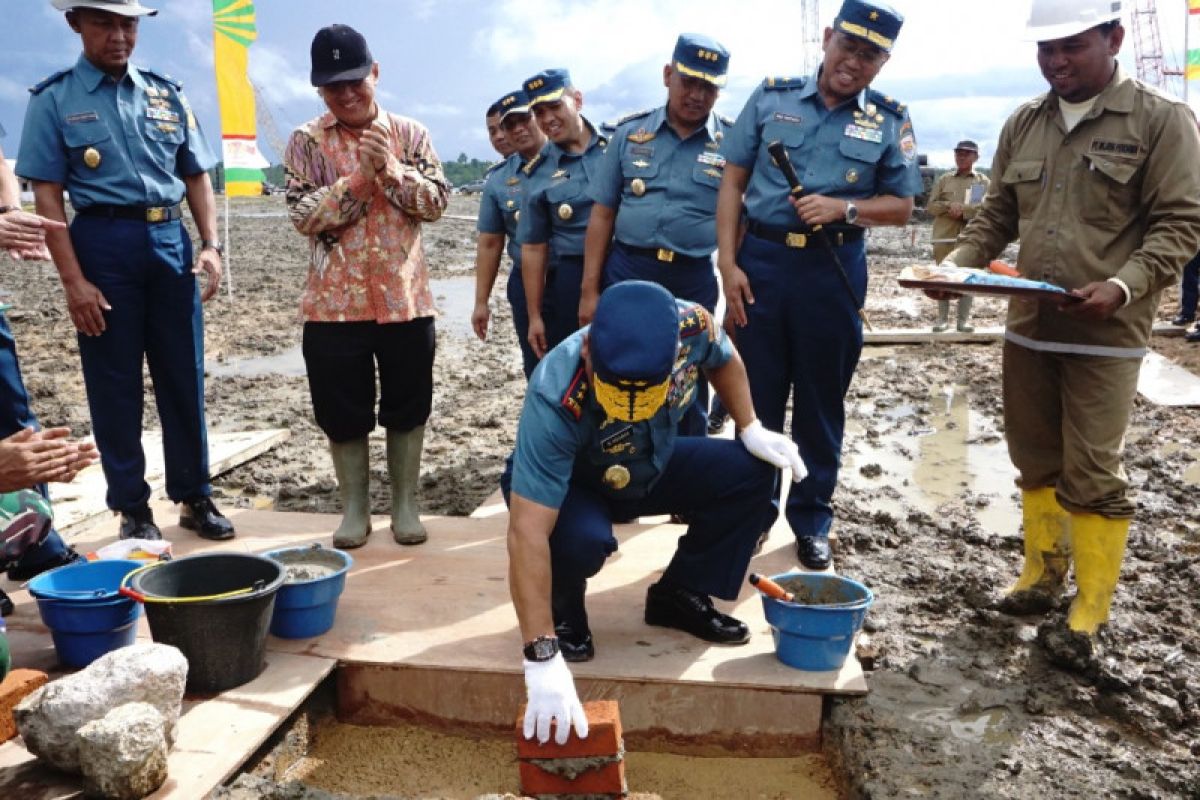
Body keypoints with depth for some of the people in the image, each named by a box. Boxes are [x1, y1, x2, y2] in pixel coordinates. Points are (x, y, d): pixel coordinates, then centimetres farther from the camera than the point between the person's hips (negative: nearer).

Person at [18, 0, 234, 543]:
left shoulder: (166, 94, 10)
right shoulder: (54, 99, 0)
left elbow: (196, 176, 13)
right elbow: (47, 196, -4)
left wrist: (211, 245, 0)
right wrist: (73, 280, -11)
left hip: (170, 243, 3)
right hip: (104, 245, -3)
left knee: (184, 378, 7)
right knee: (115, 385, 4)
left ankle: (194, 497, 20)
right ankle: (132, 508, 17)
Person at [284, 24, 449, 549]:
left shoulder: (409, 133, 4)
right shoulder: (306, 142, 1)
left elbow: (436, 201, -3)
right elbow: (303, 215, -9)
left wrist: (391, 168, -17)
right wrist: (360, 175, -17)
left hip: (405, 298, 1)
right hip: (334, 303, 0)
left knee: (407, 406, 8)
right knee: (343, 410, 7)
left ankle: (405, 503, 23)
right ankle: (355, 507, 23)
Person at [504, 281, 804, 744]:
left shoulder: (692, 327, -29)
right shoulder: (556, 400, -42)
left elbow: (723, 360, -1)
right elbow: (528, 533, -45)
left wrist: (752, 429, -11)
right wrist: (543, 657, -49)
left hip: (651, 467, 5)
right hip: (566, 484, -4)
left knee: (751, 472, -14)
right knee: (583, 538, -37)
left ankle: (680, 596, 5)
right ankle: (561, 612, -2)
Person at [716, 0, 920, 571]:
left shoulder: (890, 121, 3)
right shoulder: (771, 96, 3)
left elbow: (901, 206, 6)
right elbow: (733, 183, 3)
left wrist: (843, 208, -14)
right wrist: (728, 262, -5)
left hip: (833, 269, 0)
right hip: (761, 260, 0)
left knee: (821, 401, 9)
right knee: (756, 396, 7)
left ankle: (811, 519, 23)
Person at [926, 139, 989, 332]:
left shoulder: (983, 181, 7)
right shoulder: (944, 179, 13)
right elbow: (931, 206, 6)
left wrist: (962, 210, -13)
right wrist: (949, 206, -11)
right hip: (944, 236, 1)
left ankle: (964, 319, 6)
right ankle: (942, 318, 8)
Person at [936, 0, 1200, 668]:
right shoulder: (1023, 124, 10)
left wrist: (1123, 287, -23)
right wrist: (958, 264, -3)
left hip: (1106, 335, -5)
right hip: (1028, 327, 5)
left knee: (1094, 475, -2)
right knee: (1037, 462, 15)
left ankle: (1089, 617, 10)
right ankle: (1042, 575, 33)